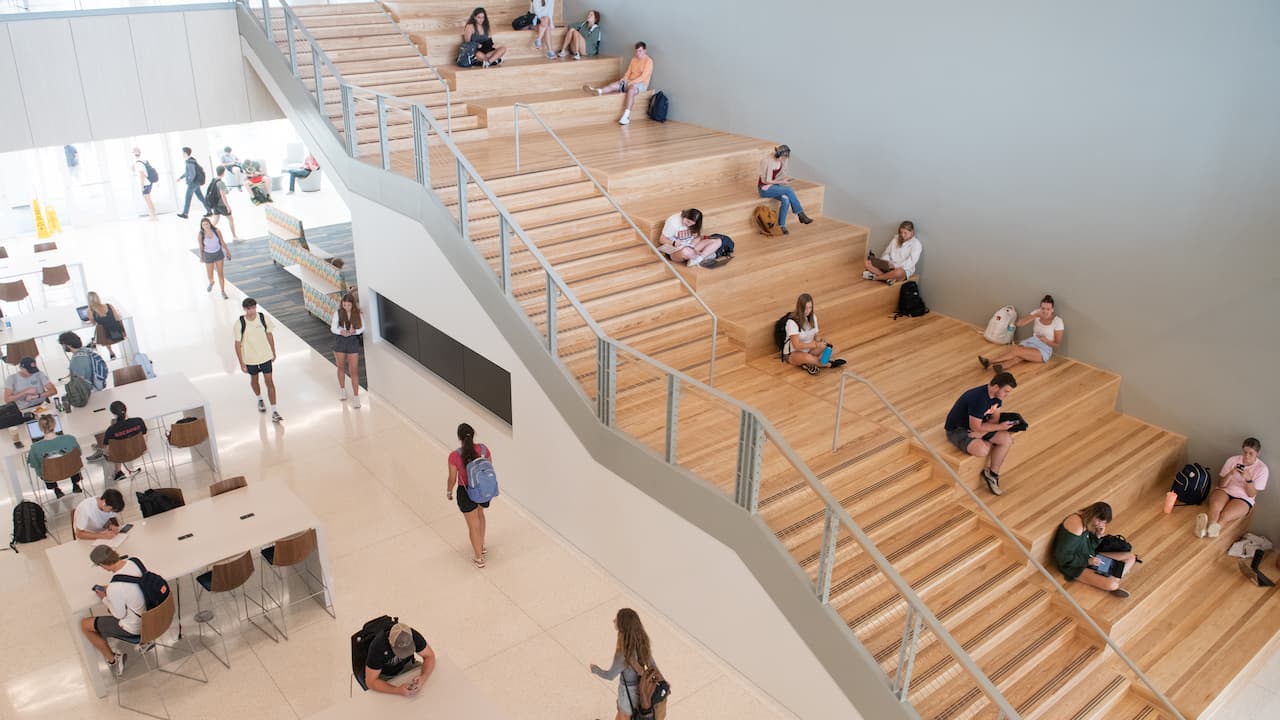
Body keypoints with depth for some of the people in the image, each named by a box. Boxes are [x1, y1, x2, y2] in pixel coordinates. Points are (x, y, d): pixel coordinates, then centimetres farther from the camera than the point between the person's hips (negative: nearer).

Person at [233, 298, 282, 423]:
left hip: (265, 356, 0)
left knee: (269, 381, -2)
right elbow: (238, 344, -11)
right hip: (250, 358, 0)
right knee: (254, 379, 21)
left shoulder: (264, 318, -13)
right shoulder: (240, 324, -19)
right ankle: (260, 399, 50)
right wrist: (241, 363, -10)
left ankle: (274, 411, 0)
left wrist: (273, 353, 9)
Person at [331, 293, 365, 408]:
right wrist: (341, 332, -29)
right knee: (341, 367, 20)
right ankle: (342, 389, 42)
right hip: (340, 342, 2)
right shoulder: (338, 313, -11)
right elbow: (333, 328, -8)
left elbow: (362, 328, -3)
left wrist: (354, 331, -24)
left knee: (354, 370, -3)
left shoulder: (358, 313, -10)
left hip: (354, 342, -2)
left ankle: (356, 396, 1)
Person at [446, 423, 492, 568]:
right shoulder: (483, 449, -16)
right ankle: (481, 546, 47)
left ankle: (478, 557, 33)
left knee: (473, 525, 15)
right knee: (480, 514, 34)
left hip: (466, 492, -3)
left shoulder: (454, 456, -24)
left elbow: (452, 479, -12)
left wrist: (449, 492, 8)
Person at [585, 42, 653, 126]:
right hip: (630, 82, 7)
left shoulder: (648, 61, -7)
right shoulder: (633, 59, 16)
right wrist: (623, 79, -7)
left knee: (631, 89, -40)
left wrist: (631, 82, -22)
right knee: (614, 85, -17)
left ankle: (626, 116, -48)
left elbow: (643, 77, -15)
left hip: (641, 84, -7)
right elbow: (628, 72, 14)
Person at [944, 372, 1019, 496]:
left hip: (978, 425, 8)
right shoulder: (978, 398, -32)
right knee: (983, 450, -32)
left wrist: (982, 432, -17)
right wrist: (1000, 427, -19)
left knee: (1007, 440, -9)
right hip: (958, 429, -8)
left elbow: (995, 417, 3)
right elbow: (975, 427, -27)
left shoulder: (996, 395, -6)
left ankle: (992, 474, 3)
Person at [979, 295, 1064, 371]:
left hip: (1044, 350, -5)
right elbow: (1018, 323, -8)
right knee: (1011, 347, -30)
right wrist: (1034, 316, -16)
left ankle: (990, 362, -40)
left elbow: (1057, 344, -4)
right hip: (1030, 342, 5)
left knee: (1016, 350, -32)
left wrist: (1046, 340, -23)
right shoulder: (1037, 313, 2)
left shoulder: (1057, 321, -9)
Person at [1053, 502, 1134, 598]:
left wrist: (1099, 535, -12)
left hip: (1089, 556, 9)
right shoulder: (1076, 526, -31)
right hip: (1075, 566, -9)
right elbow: (1063, 557, -28)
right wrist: (1088, 561, -24)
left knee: (1131, 557, 7)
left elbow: (1092, 546, 6)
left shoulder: (1090, 522, -4)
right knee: (1112, 585, -26)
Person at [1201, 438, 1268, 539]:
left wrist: (1248, 479, -20)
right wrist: (1231, 474, -17)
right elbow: (1221, 484, 1)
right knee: (1215, 505, -37)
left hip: (1243, 499, 0)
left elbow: (1251, 494, -3)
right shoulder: (1232, 460, 2)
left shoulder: (1262, 468, -2)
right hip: (1225, 491, 0)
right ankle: (1208, 529, -57)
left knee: (1225, 516, -34)